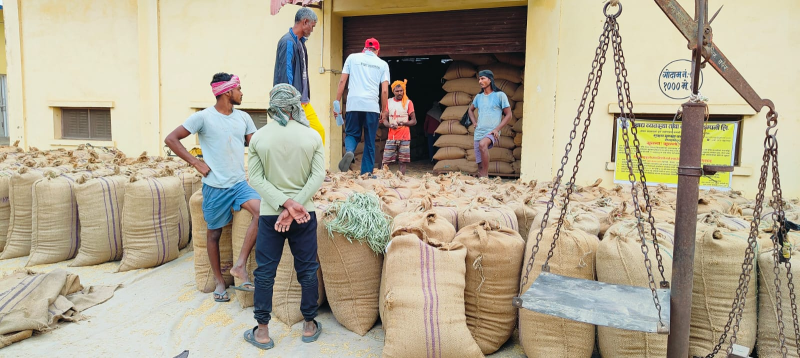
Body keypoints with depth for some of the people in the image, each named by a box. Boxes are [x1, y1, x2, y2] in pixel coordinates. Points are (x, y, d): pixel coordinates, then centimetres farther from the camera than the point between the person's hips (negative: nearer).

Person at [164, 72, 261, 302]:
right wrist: (196, 163, -12)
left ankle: (240, 265, -11)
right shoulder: (203, 117, -8)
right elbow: (171, 139, -8)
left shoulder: (244, 118, 6)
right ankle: (219, 280, 28)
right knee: (214, 233, 8)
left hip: (240, 183, 4)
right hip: (215, 187, -3)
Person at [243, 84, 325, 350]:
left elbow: (256, 178, -8)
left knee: (265, 272, 10)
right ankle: (309, 326, 25)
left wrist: (285, 203, -14)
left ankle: (262, 331, 20)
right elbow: (318, 176, -11)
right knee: (307, 270, 12)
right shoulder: (312, 136, -5)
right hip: (304, 213, 0)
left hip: (270, 214, 0)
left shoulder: (258, 137, -4)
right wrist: (293, 206, -14)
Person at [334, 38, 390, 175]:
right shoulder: (383, 64, 12)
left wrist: (336, 103, 9)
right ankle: (367, 172, 7)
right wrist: (383, 111, 14)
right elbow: (385, 90, 5)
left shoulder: (352, 58, 12)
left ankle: (349, 151, -19)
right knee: (370, 141, 8)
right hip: (372, 106, 0)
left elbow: (342, 81, 6)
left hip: (353, 104, 0)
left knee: (352, 134, 12)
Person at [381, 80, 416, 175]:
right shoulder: (388, 102, 9)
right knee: (386, 161, -3)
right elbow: (384, 119, 8)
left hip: (404, 137, -1)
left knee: (402, 161, -3)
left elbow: (414, 121, 1)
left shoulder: (408, 102, 3)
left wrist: (404, 123, -20)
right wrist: (390, 125, -15)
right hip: (391, 137, 2)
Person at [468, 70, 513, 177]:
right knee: (480, 165, 4)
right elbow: (470, 110, 31)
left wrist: (497, 129, -12)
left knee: (482, 144, -37)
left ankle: (485, 176, -33)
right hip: (479, 132, 6)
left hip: (492, 132, -6)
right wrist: (474, 122, 13)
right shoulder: (478, 97, 13)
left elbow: (508, 115, -1)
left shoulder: (500, 95, -2)